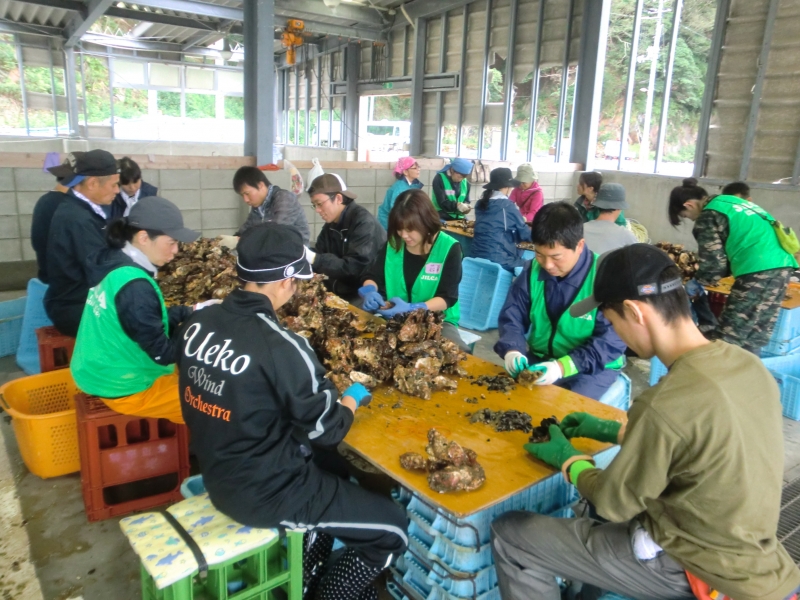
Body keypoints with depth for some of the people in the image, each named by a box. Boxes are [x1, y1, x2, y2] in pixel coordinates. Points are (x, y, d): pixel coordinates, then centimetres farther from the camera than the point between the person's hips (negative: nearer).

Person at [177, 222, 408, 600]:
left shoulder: (199, 323, -6)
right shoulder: (281, 347, -29)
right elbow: (326, 431, -17)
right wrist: (352, 398, 3)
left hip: (219, 476, 8)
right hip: (266, 493, -8)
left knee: (334, 469, 30)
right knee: (392, 530, 6)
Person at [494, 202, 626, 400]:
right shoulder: (533, 271, -4)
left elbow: (612, 340, -19)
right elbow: (511, 318, 0)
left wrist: (563, 367, -32)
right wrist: (512, 350, -22)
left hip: (592, 366, -4)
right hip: (539, 359, 4)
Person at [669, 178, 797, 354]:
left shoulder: (708, 217, -5)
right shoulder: (728, 201, 21)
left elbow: (714, 263, -5)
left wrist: (698, 282, 15)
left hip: (758, 271, -9)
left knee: (726, 340, -2)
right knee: (753, 341, 15)